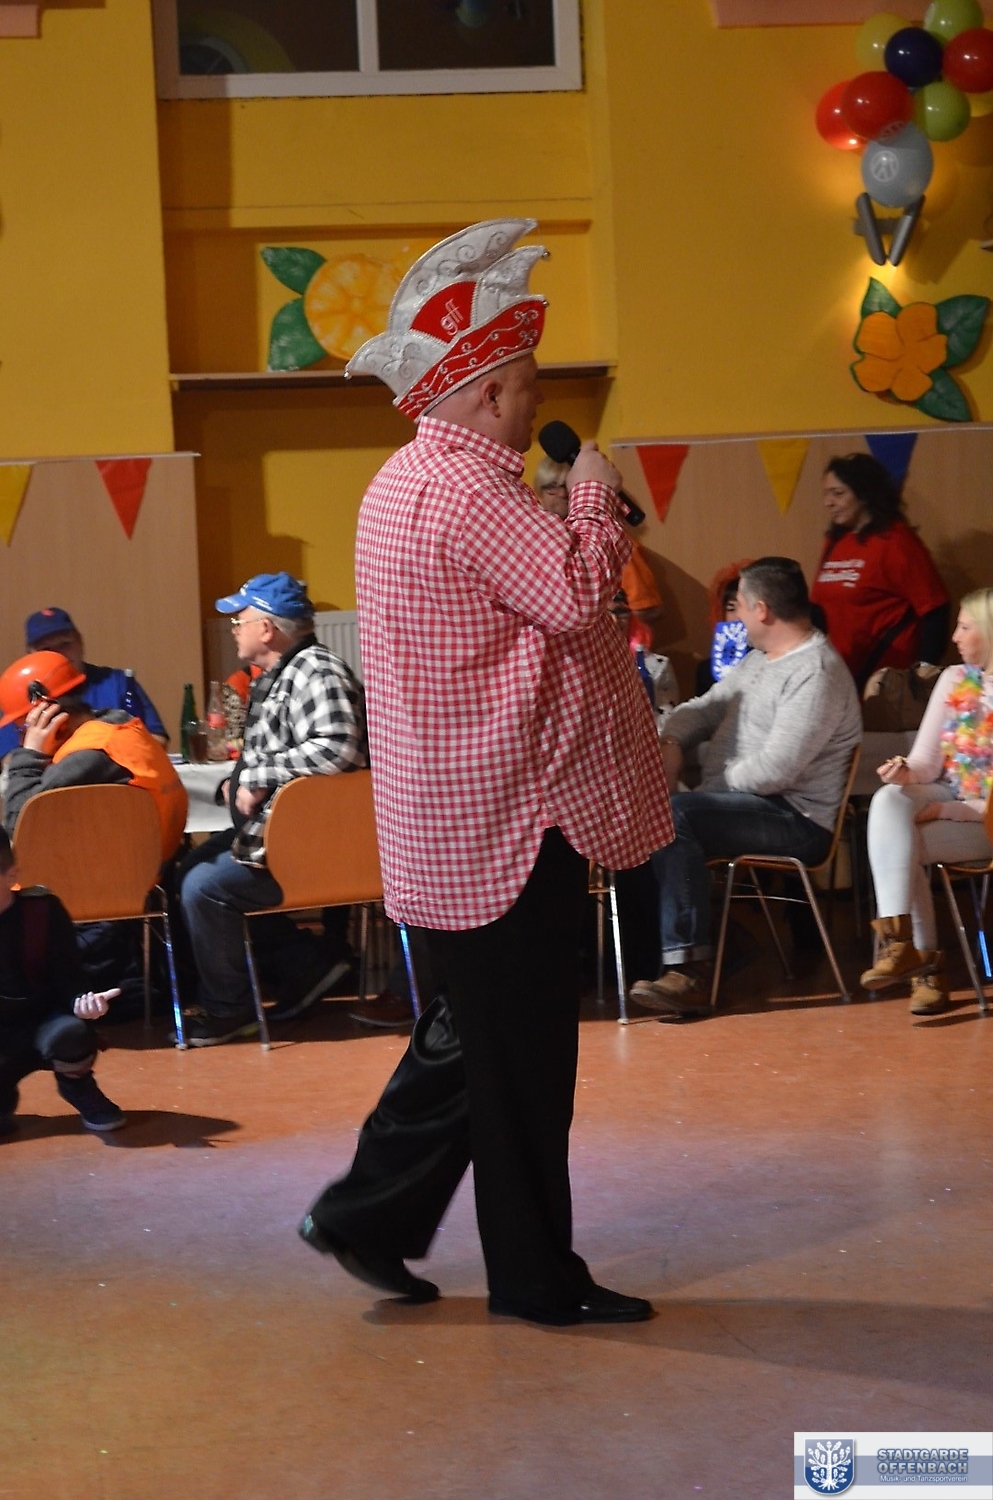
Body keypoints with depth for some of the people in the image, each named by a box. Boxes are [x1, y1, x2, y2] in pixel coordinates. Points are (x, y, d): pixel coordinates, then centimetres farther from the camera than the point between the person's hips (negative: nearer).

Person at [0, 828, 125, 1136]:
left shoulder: (43, 909, -12)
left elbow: (67, 980, -11)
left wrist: (81, 1002, -33)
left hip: (43, 1021, -1)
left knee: (70, 1033, -35)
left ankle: (79, 1090, 0)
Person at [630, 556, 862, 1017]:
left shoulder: (817, 674, -16)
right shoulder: (759, 659, 16)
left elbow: (776, 769, -24)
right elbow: (704, 708, 21)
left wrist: (715, 780, -10)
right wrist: (672, 742, -1)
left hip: (795, 819, -10)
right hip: (742, 803, 10)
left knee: (671, 816, -30)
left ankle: (691, 968, -32)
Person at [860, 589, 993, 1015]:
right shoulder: (954, 680, 7)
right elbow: (927, 763, 6)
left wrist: (950, 810, -18)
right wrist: (907, 773, -17)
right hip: (947, 799, 5)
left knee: (900, 842, -27)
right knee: (889, 800, -28)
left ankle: (921, 957, -16)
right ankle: (901, 943, -31)